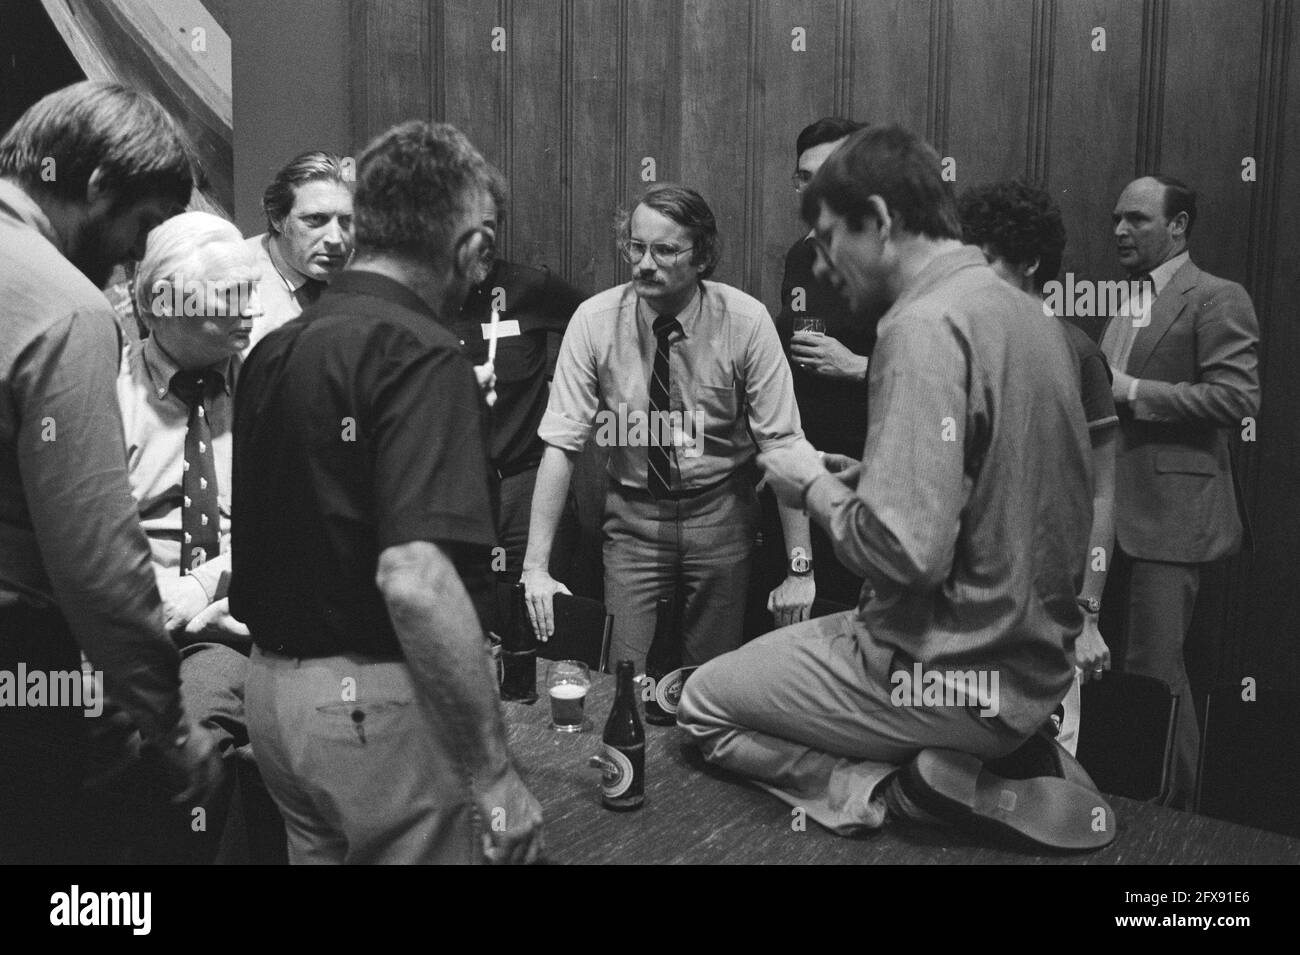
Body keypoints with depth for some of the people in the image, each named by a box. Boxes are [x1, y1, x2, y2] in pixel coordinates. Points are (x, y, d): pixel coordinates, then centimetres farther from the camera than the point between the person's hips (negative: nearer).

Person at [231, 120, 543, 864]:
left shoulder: (274, 349, 8)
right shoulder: (421, 355, -18)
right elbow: (415, 580, -29)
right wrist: (494, 776, -25)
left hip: (273, 687, 8)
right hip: (382, 703, -8)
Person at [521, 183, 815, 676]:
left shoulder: (745, 320, -15)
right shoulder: (594, 321, -13)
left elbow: (783, 443, -14)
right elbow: (560, 444, -14)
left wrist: (799, 569, -16)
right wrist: (536, 566, -19)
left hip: (721, 513, 0)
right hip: (632, 515, 0)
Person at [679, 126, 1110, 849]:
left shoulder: (925, 324, -21)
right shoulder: (1017, 307, 7)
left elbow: (905, 552, -28)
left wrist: (815, 488, -10)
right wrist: (852, 480, 7)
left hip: (956, 678, -9)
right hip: (1032, 655, 9)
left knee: (702, 705, 8)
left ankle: (895, 792, -5)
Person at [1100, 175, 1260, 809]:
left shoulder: (1217, 299, -7)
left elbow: (1237, 399, -18)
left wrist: (1130, 390, -18)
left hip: (1169, 512, -8)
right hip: (1116, 512, 8)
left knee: (1154, 671, -6)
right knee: (1132, 663, 14)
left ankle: (1171, 810, 9)